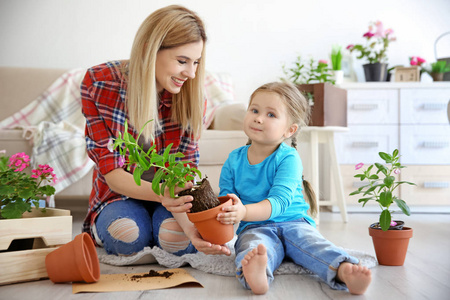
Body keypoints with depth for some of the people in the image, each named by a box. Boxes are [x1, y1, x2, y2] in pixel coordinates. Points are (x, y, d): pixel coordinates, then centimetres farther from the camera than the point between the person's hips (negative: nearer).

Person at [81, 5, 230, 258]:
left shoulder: (192, 97, -14)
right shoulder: (99, 83, -20)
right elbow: (111, 172, -21)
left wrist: (187, 223, -40)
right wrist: (161, 193, -42)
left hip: (168, 195, 1)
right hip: (121, 195, -1)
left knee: (176, 238, -31)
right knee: (128, 236, -33)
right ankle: (100, 228, 3)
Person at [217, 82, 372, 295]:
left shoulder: (288, 158, -5)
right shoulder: (234, 160, 8)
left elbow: (279, 201, -19)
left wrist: (245, 211, -36)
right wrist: (227, 214, -17)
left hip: (293, 222, 0)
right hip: (254, 228, 0)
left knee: (312, 244, -30)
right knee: (253, 246, -33)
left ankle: (346, 272, -55)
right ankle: (256, 275, -65)